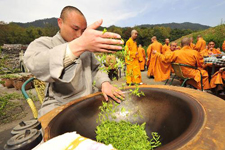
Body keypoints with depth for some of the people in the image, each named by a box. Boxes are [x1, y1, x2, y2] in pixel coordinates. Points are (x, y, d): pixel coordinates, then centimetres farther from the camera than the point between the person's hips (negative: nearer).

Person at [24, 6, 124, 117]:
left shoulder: (86, 46, 11)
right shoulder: (43, 43, -6)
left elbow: (95, 69, 12)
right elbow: (36, 65, -28)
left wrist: (104, 83, -11)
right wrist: (80, 45, -43)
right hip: (59, 105, -4)